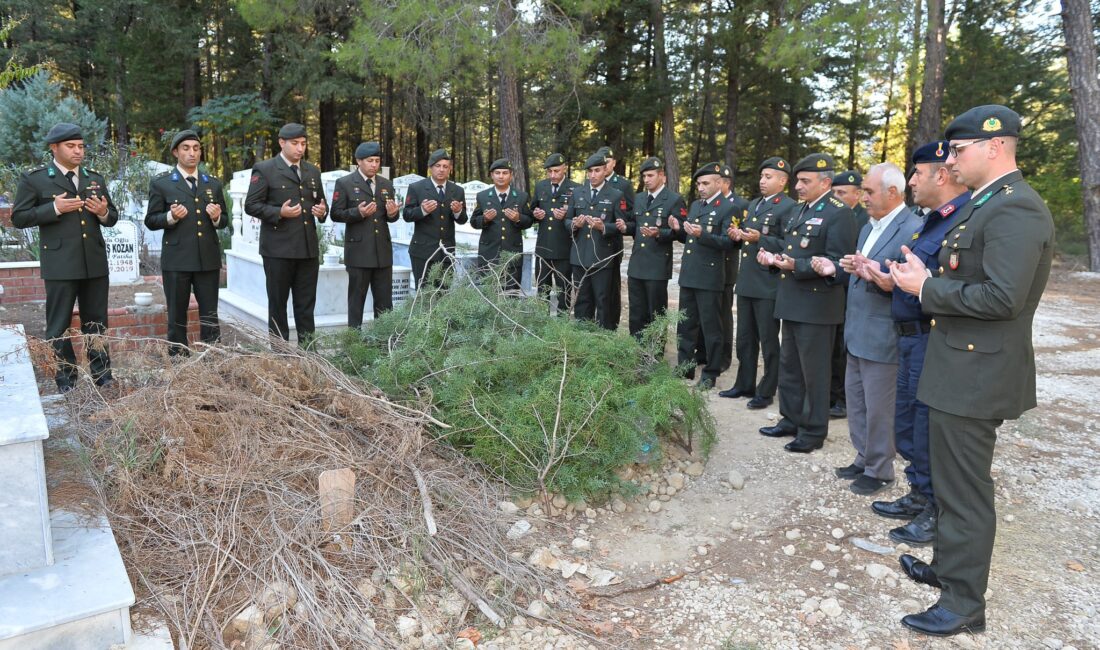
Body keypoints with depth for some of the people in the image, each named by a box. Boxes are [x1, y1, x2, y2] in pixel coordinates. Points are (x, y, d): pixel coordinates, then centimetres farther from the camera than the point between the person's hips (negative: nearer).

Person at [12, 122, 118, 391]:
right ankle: (66, 381, 12)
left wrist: (104, 213, -6)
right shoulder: (33, 178, 0)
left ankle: (102, 376, 19)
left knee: (96, 322, 11)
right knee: (59, 325, 3)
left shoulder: (95, 178, 13)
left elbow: (112, 218, 17)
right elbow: (19, 218, -3)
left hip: (95, 262, 4)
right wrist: (54, 209, -15)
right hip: (60, 264, -4)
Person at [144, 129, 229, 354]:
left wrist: (217, 217, -8)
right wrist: (171, 216, -17)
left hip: (208, 259, 3)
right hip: (176, 260, -2)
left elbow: (224, 221, 15)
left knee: (210, 317, 6)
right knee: (177, 319, 6)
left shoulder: (213, 184, 13)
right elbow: (151, 221, 2)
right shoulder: (161, 183, 2)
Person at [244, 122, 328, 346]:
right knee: (278, 303, 5)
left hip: (308, 248, 5)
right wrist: (279, 213, -19)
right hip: (278, 249, -4)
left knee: (306, 303, 8)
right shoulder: (264, 169, -1)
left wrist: (322, 211, 0)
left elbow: (320, 202, 24)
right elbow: (251, 205, -5)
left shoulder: (313, 172, 15)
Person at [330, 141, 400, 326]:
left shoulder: (386, 184, 13)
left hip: (383, 250, 4)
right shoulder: (344, 183, -1)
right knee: (357, 298, 4)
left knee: (385, 300, 7)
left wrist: (393, 213, -8)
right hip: (359, 250, -4)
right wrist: (358, 212, -19)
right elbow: (336, 214, -4)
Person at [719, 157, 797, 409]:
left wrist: (760, 239, -24)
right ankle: (744, 384, 29)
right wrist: (737, 235, 2)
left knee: (768, 341, 2)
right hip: (746, 282, 8)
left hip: (769, 286, -8)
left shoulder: (789, 207, -8)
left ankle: (766, 391, 13)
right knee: (745, 338, 16)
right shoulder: (753, 205, 18)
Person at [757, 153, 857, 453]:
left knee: (813, 371, 2)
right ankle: (790, 419, 32)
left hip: (817, 307, -9)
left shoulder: (838, 213, -13)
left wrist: (796, 266, -28)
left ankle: (813, 431, 15)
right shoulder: (801, 210, 15)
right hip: (792, 302, 9)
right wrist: (771, 252, 1)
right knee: (789, 366, 18)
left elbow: (837, 262, -20)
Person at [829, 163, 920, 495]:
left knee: (878, 408, 3)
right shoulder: (868, 227, 13)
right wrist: (839, 268, -1)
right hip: (857, 332, 9)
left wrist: (872, 274, -32)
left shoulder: (913, 229, -16)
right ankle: (863, 459, 33)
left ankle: (879, 471, 18)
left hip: (882, 337, -9)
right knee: (856, 400, 18)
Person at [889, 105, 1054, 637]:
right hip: (961, 367, 10)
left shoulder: (1015, 209, -19)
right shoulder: (985, 204, 13)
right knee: (951, 479, 22)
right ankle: (949, 566, 39)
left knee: (964, 489, 2)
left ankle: (964, 603, 17)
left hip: (976, 373, -10)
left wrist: (927, 288, -18)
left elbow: (1003, 296, -28)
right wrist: (922, 279, 1)